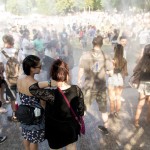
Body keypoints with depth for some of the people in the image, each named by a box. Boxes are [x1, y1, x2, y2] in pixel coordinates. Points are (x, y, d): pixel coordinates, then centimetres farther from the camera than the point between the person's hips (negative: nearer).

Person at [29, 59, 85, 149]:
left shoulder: (52, 95, -32)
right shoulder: (76, 90, -19)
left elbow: (32, 89, -21)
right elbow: (81, 110, -7)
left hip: (56, 130, -3)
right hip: (71, 128, 4)